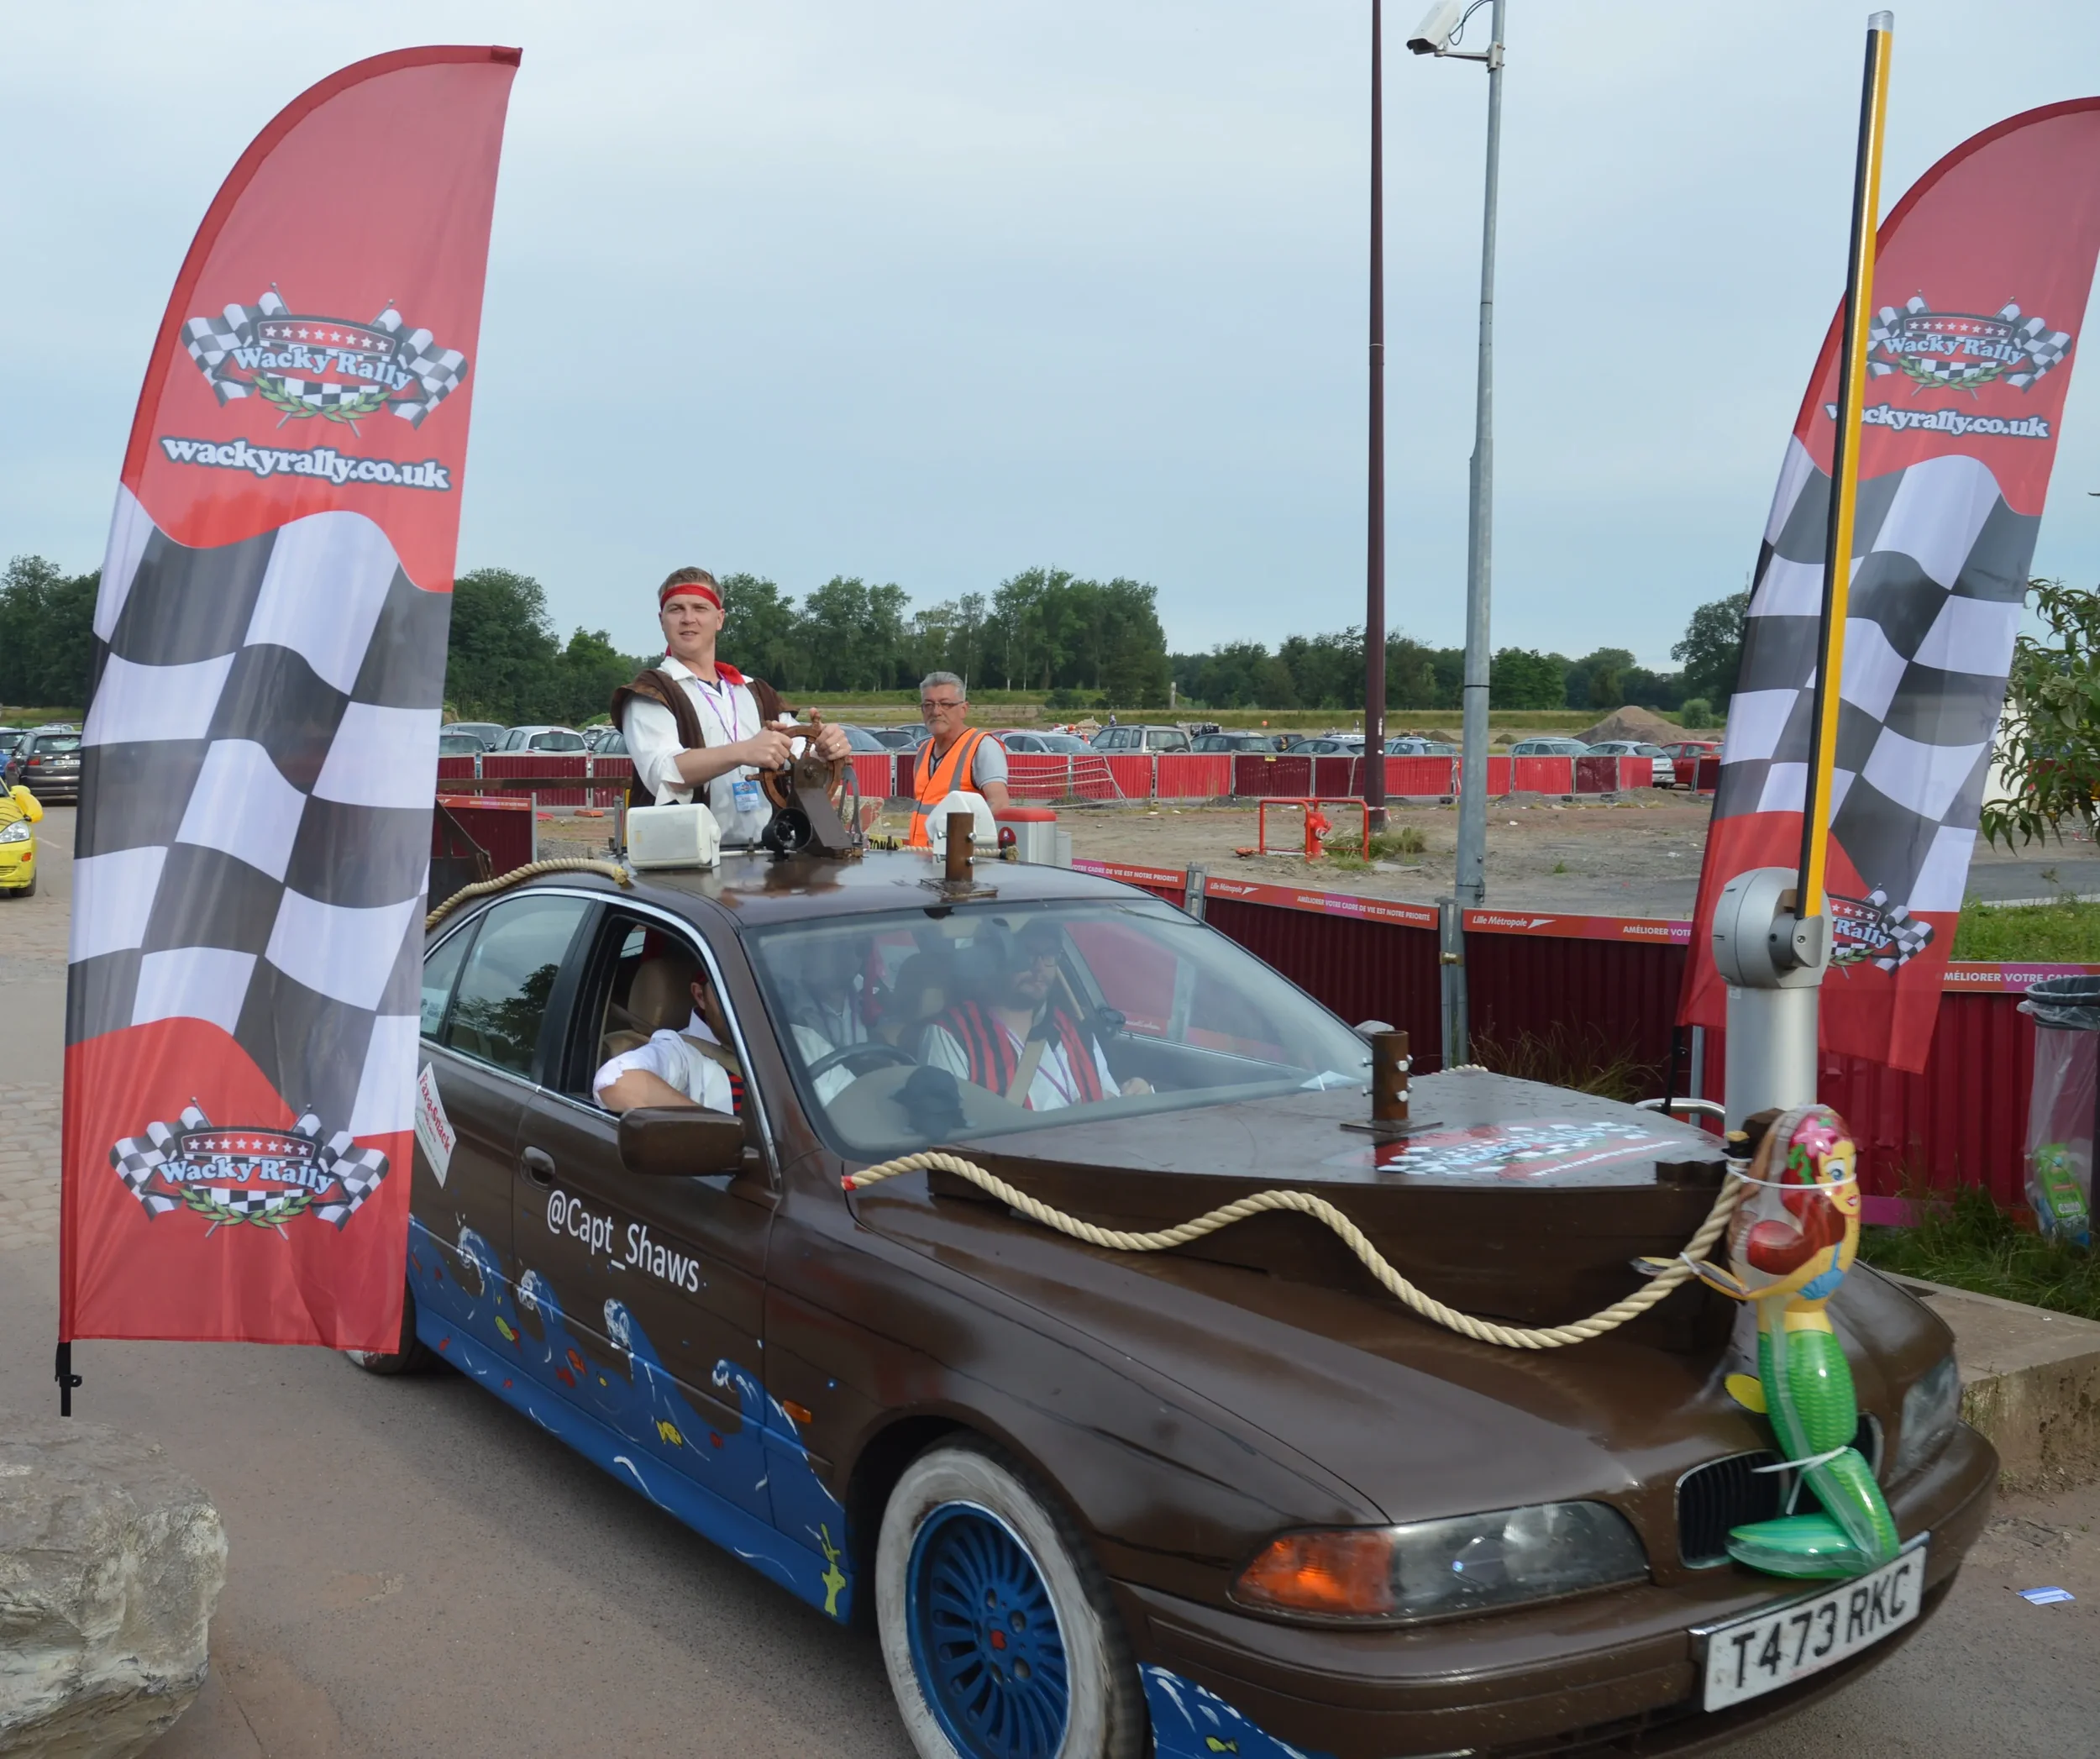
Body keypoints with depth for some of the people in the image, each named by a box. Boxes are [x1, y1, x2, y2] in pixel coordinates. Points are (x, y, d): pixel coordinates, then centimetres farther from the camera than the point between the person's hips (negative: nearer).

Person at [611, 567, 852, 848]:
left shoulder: (757, 694, 21)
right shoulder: (651, 693, 5)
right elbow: (661, 773, -14)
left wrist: (826, 747, -12)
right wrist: (742, 752, -28)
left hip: (766, 854, 4)